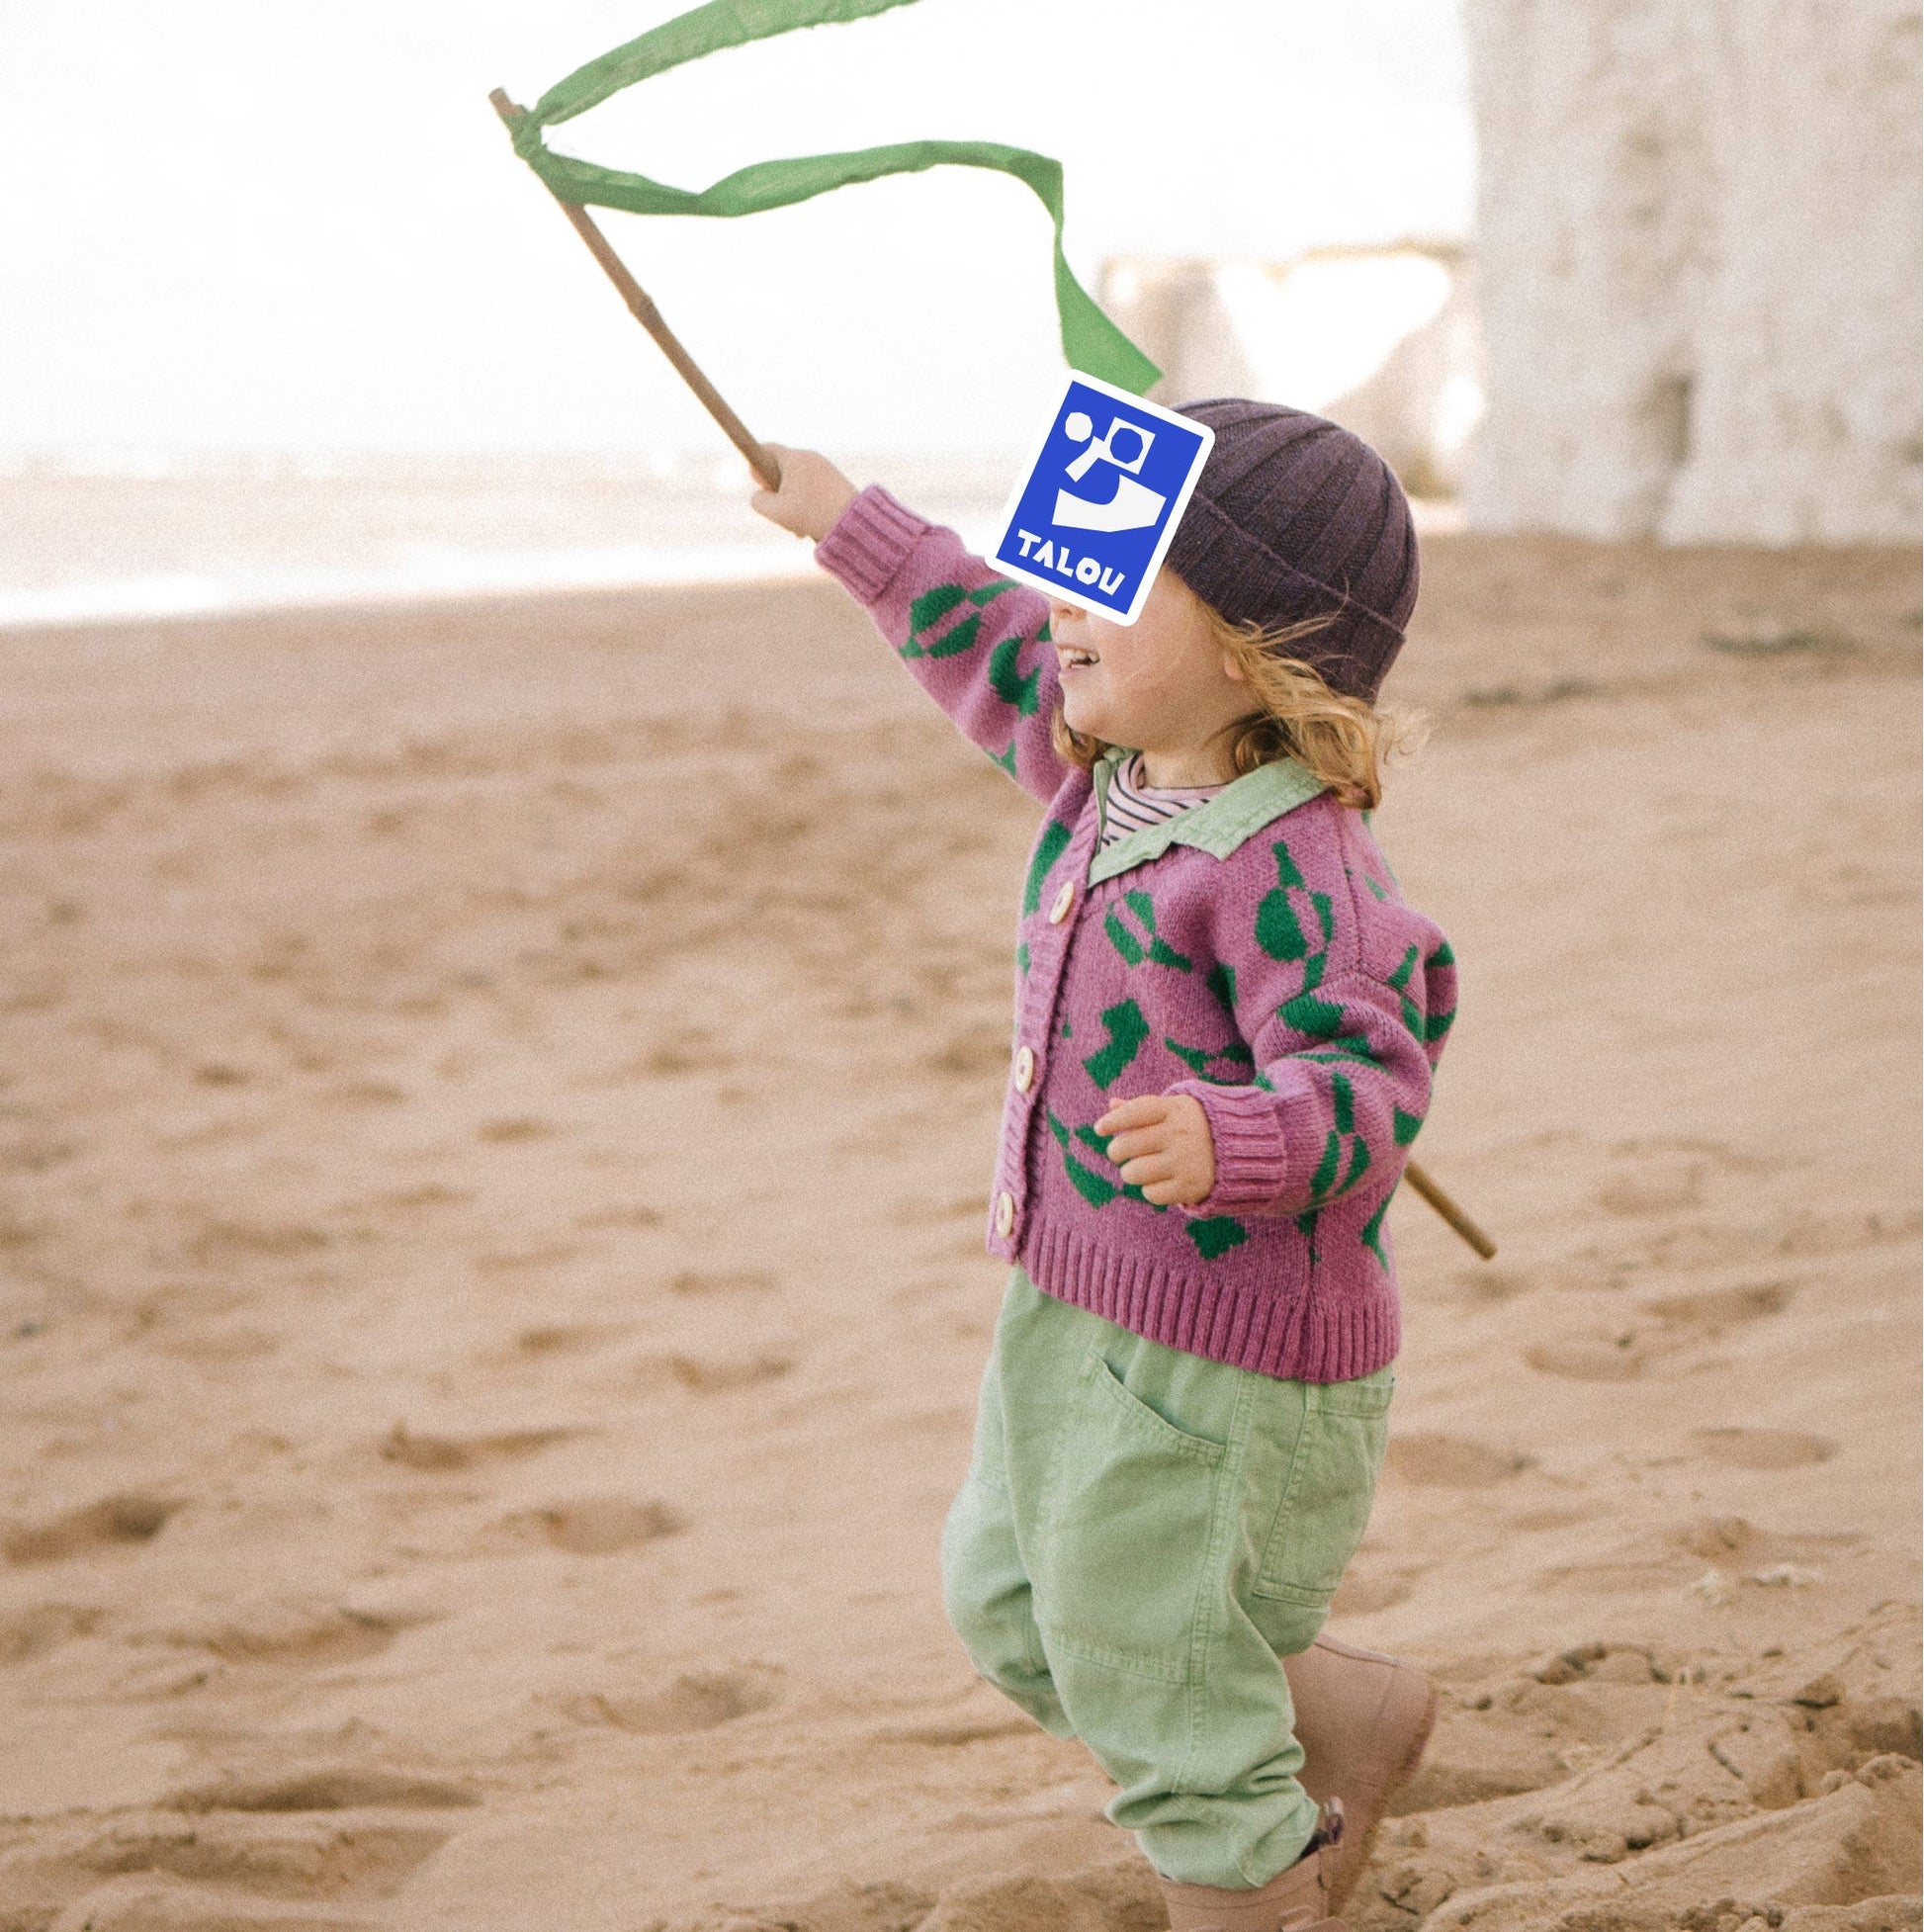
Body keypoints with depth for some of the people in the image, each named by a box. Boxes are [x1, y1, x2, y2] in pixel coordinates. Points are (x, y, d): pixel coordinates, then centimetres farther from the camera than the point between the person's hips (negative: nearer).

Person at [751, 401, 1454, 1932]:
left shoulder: (1294, 870, -25)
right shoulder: (1112, 767, 3)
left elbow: (1368, 1085, -31)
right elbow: (997, 647, 22)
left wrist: (1231, 1140, -50)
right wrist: (853, 526, 30)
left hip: (1220, 1362, -10)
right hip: (1073, 1314, 10)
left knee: (1157, 1701, 2)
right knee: (1011, 1609, 23)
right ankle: (1350, 1720, 37)